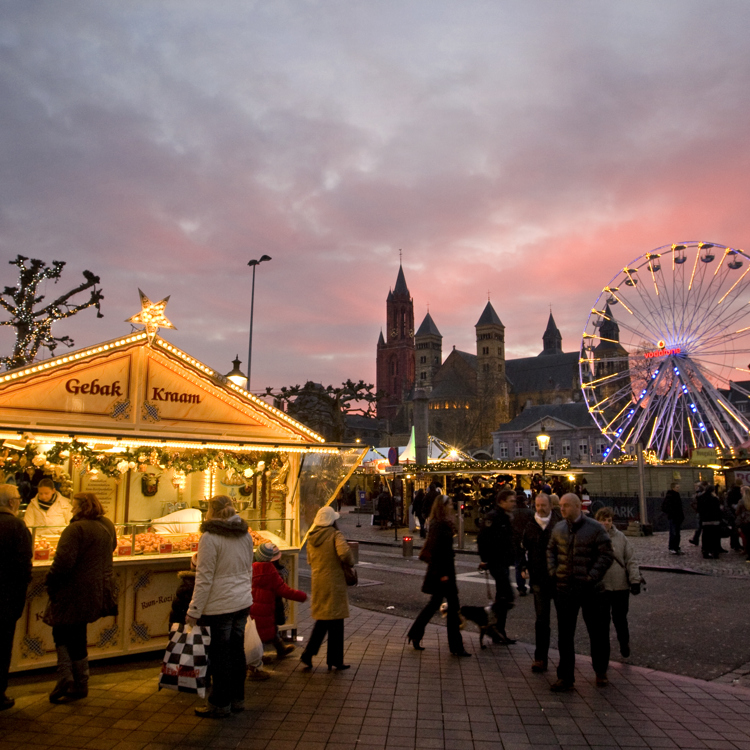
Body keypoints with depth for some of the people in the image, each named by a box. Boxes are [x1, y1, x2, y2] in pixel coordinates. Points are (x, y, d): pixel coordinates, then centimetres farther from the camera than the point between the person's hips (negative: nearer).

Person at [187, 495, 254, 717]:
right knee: (237, 651, 15)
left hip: (219, 606, -7)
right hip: (242, 602, 7)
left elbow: (204, 578, -15)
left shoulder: (210, 537, -14)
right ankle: (237, 699, 27)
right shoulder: (246, 535, 7)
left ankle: (220, 704, 17)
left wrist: (194, 611, -10)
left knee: (220, 655, 5)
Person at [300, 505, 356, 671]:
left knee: (322, 619, 18)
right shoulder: (335, 534, -13)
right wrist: (350, 561, -8)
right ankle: (335, 661, 13)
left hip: (317, 581, 6)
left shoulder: (311, 537, 7)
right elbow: (344, 553, -27)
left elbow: (310, 560, 15)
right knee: (335, 621, 5)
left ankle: (308, 655, 12)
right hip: (333, 582, -6)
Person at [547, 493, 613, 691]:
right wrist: (553, 571, 3)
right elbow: (551, 550, 16)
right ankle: (565, 677, 19)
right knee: (564, 634, 8)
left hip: (590, 589, -3)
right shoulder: (558, 529, 5)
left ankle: (601, 672, 32)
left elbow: (606, 555, -8)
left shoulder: (595, 528, -8)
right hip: (564, 589, 3)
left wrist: (592, 576, -14)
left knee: (597, 632, 10)